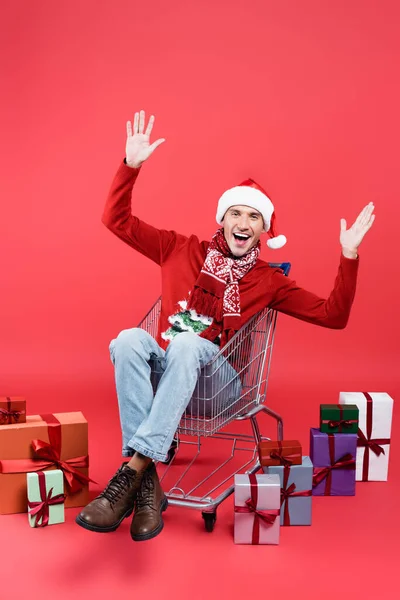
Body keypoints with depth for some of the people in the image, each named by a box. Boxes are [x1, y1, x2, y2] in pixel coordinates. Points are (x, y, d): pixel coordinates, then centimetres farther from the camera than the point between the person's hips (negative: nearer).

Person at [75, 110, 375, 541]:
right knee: (129, 338, -33)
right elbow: (116, 219, 13)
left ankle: (131, 472, -41)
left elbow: (333, 316, 7)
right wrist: (131, 165, 1)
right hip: (160, 368, 2)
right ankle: (147, 484, -38)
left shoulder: (267, 281, 13)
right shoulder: (183, 251, 14)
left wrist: (349, 256, -3)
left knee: (186, 343, -36)